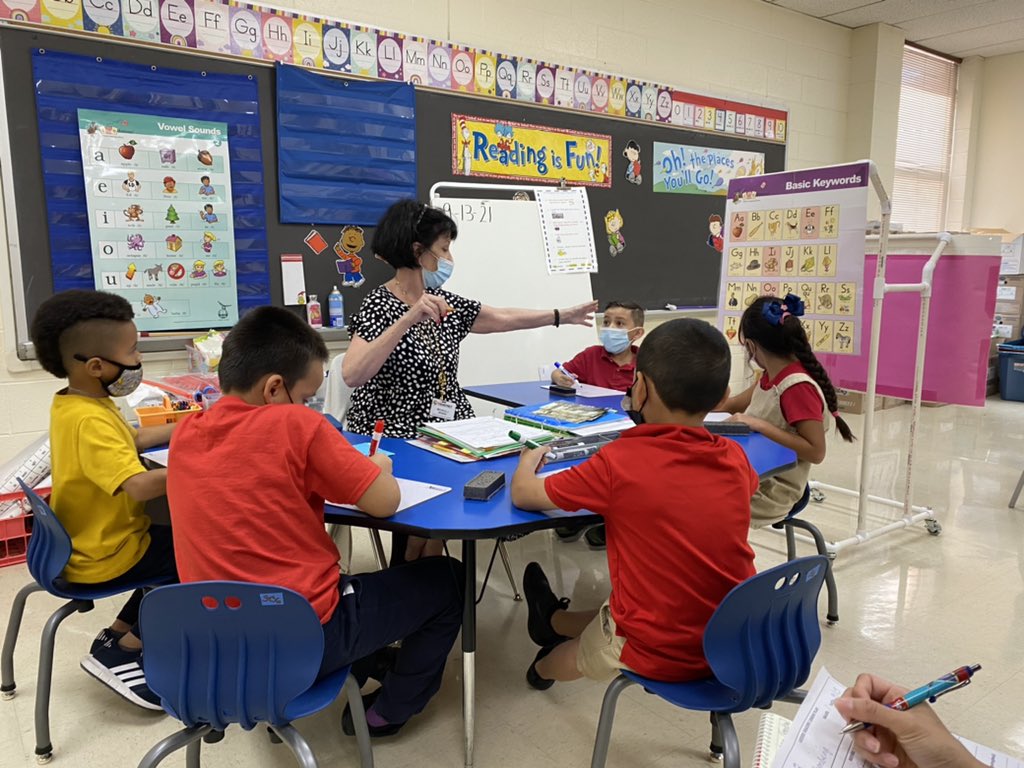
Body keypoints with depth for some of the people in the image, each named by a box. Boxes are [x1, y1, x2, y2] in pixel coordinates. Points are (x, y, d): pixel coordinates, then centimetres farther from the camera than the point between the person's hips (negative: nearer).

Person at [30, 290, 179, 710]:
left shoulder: (75, 403, 2)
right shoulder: (90, 421, -31)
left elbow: (133, 438, 17)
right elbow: (141, 485, -41)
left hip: (93, 541, 10)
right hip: (106, 557, -10)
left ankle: (120, 633, 24)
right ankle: (120, 652, 5)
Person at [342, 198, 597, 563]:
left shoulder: (442, 302, 10)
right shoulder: (380, 305, -12)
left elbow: (504, 318, 20)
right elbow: (352, 375, -27)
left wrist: (563, 316, 23)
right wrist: (409, 319, -32)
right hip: (393, 439, -6)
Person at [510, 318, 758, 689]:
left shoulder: (620, 462, -22)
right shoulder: (734, 457, -8)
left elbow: (522, 495, -10)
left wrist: (528, 460, 11)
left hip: (657, 655, -4)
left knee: (576, 652, 30)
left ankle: (543, 669, 61)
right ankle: (555, 620, 60)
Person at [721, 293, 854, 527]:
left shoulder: (798, 387, -21)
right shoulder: (772, 376, 6)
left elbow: (816, 452, -23)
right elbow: (736, 405, 19)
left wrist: (760, 426, -26)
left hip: (773, 490, -8)